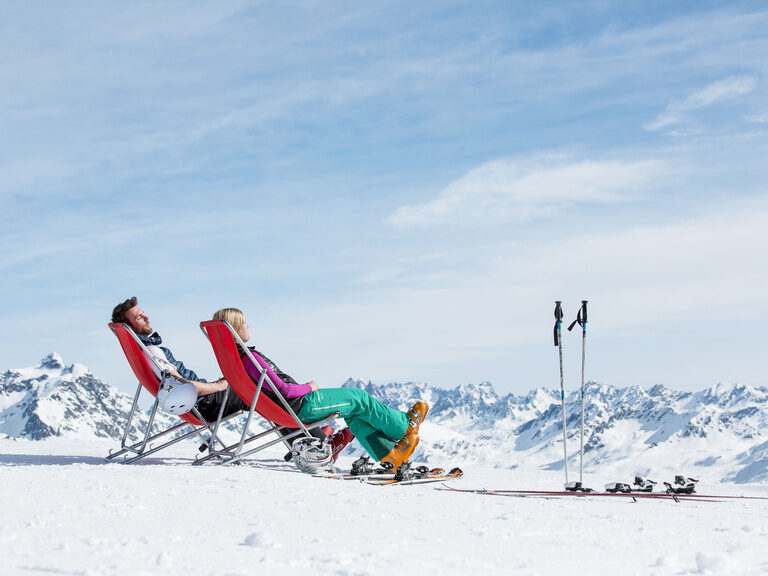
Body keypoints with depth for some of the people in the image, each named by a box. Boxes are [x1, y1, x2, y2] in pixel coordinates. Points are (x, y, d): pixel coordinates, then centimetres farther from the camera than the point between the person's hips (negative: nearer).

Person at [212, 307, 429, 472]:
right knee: (359, 398, 6)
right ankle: (405, 426, 25)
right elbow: (282, 389, -25)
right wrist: (309, 387, -8)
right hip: (300, 407, -10)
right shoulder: (248, 358, -25)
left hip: (288, 409, 10)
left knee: (353, 411, 19)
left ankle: (391, 454, 21)